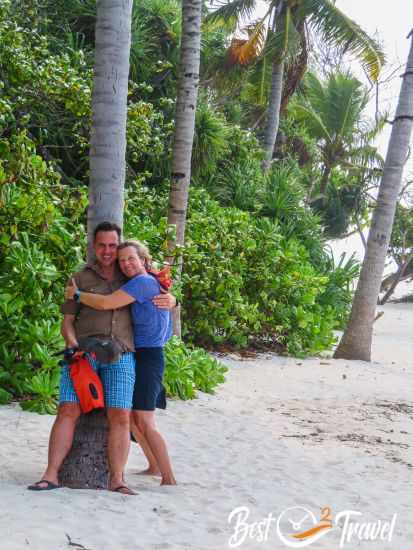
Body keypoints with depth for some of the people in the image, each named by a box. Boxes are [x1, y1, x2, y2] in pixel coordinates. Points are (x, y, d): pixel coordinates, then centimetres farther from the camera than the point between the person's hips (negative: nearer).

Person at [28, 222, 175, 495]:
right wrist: (72, 342, -9)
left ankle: (116, 479, -5)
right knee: (68, 411, -12)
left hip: (121, 356, 1)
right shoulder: (81, 278, 15)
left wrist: (170, 300, 3)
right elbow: (67, 321, 12)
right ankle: (51, 475, -9)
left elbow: (161, 295, 28)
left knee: (120, 416, -10)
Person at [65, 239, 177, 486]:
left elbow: (106, 303, -21)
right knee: (134, 416, 16)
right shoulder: (151, 283, 14)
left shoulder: (143, 282, -15)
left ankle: (169, 479, -6)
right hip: (139, 355, 10)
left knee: (145, 422, -9)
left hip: (147, 356, -10)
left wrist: (77, 294, -8)